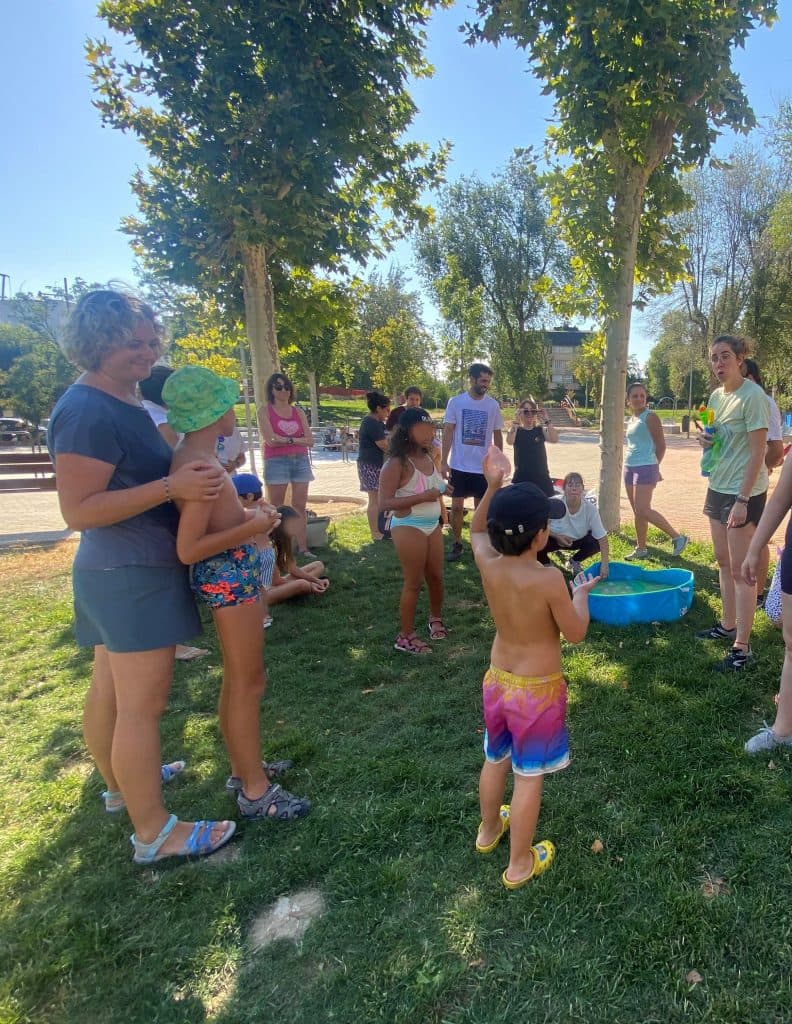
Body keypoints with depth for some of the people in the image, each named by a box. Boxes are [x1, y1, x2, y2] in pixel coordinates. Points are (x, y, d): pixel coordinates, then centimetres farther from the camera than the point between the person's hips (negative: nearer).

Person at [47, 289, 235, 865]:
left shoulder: (123, 401, 12)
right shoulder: (87, 413, -20)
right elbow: (79, 510, -23)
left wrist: (195, 475, 10)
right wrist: (172, 487, -27)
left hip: (122, 573, 10)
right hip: (133, 576, -10)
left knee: (111, 690, 22)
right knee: (143, 703, -2)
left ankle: (121, 785, 40)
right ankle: (154, 833, 11)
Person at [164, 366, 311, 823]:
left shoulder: (195, 458, 8)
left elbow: (202, 524, 15)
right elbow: (188, 549, -25)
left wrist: (246, 514, 13)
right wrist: (252, 527, -20)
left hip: (234, 570, 10)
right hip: (228, 574, -10)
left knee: (237, 680, 21)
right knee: (249, 683, 2)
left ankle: (244, 766, 37)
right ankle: (255, 790, 17)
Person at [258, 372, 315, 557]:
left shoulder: (298, 412, 13)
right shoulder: (265, 411, 2)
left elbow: (310, 441, 5)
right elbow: (271, 440, -11)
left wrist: (285, 439, -6)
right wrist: (296, 440, -5)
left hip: (301, 461, 4)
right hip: (277, 462, -4)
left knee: (300, 507, 3)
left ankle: (303, 547, 5)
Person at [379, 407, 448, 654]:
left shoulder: (429, 457, 5)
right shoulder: (397, 463, -19)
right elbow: (384, 503, -24)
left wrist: (442, 489, 5)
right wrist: (421, 497, -28)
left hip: (432, 525, 7)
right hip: (409, 528, -7)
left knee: (435, 575, 19)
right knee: (414, 582, 2)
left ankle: (436, 618, 44)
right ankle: (406, 636, 17)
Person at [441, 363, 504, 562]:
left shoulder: (493, 405, 0)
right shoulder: (456, 402, -4)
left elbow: (498, 435, 6)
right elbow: (448, 432, -2)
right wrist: (444, 461, -7)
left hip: (484, 467, 1)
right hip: (459, 465, -1)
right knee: (457, 506, 4)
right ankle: (457, 544, 19)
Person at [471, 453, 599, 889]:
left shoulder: (487, 563, -12)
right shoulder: (548, 579, -27)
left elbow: (476, 531, 11)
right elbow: (575, 633, -14)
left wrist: (492, 487, 0)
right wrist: (581, 593, 3)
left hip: (497, 681, 6)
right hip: (537, 690, -5)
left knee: (495, 761, 26)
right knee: (529, 777, 12)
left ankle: (489, 830, 49)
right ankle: (520, 864, 29)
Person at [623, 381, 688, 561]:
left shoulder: (650, 417, -8)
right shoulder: (632, 419, 15)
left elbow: (661, 446, -6)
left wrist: (653, 466, 2)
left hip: (645, 468, -8)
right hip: (629, 467, 8)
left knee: (643, 511, -14)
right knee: (637, 511, 10)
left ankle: (678, 537, -1)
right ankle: (641, 548, 17)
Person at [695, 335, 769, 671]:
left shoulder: (752, 395, -15)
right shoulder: (716, 396, 8)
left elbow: (758, 452, -17)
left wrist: (743, 500, -21)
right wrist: (705, 439, -2)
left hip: (744, 492, -8)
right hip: (718, 488, 8)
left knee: (741, 570, -3)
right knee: (723, 563, 15)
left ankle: (741, 645, 5)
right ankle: (727, 625, 29)